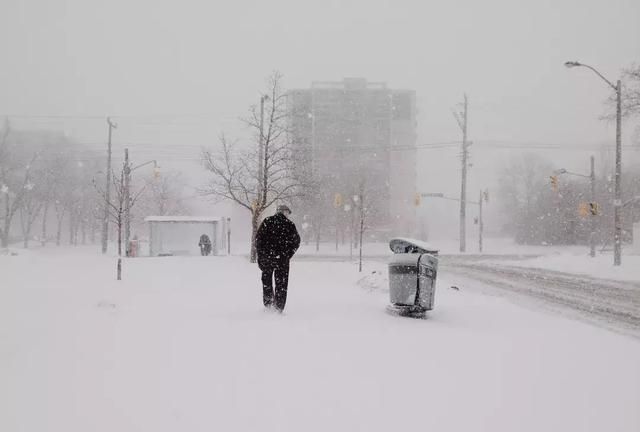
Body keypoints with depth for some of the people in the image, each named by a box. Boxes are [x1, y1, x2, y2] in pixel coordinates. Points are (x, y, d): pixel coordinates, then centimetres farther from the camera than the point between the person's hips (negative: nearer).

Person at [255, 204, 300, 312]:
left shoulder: (267, 221, 2)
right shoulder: (289, 224, 1)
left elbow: (258, 238, -3)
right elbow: (296, 241, 3)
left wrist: (260, 253, 5)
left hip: (266, 256, 1)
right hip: (282, 259, -1)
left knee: (267, 281, 18)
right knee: (281, 283, 7)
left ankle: (268, 304, 14)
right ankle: (279, 308, 4)